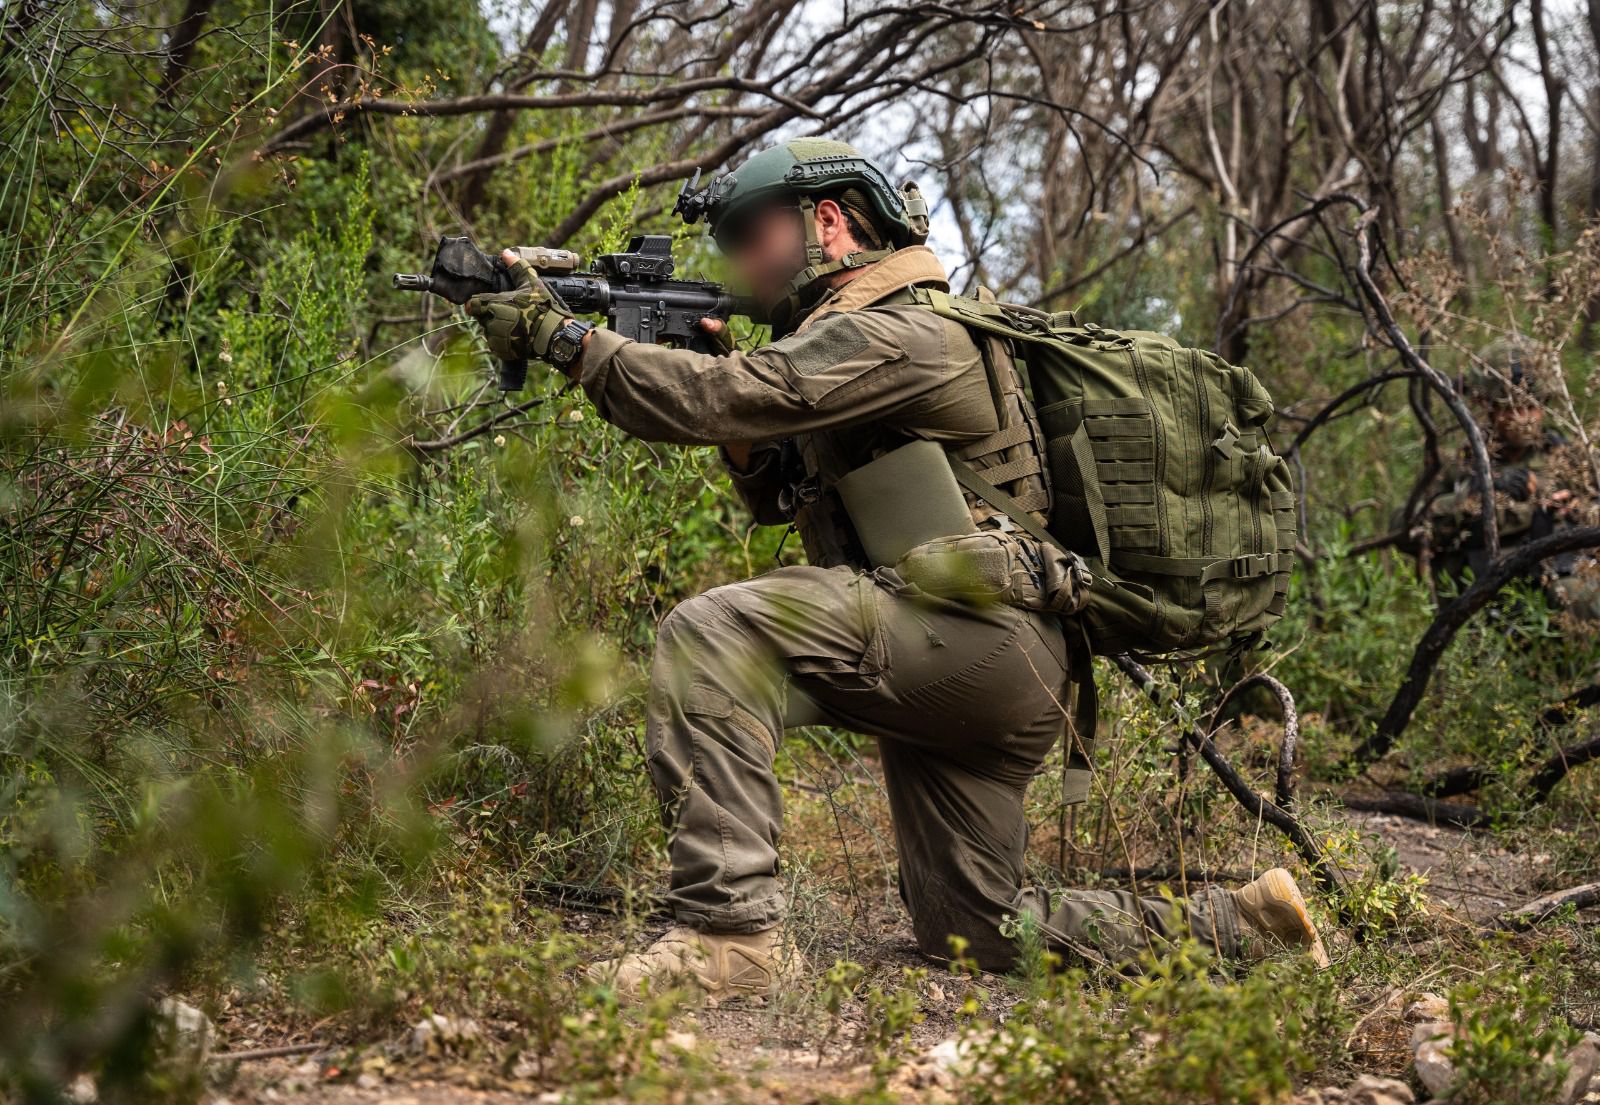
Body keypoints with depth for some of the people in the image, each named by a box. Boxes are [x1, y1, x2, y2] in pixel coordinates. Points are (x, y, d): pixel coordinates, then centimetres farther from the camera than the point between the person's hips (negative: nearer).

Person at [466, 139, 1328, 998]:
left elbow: (723, 401, -22)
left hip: (981, 631, -11)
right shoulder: (851, 336, 23)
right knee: (978, 933, 14)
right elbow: (781, 496, 25)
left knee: (709, 637, -24)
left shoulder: (891, 335, -9)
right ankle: (1239, 926, 23)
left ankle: (729, 933, -28)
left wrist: (564, 337, -17)